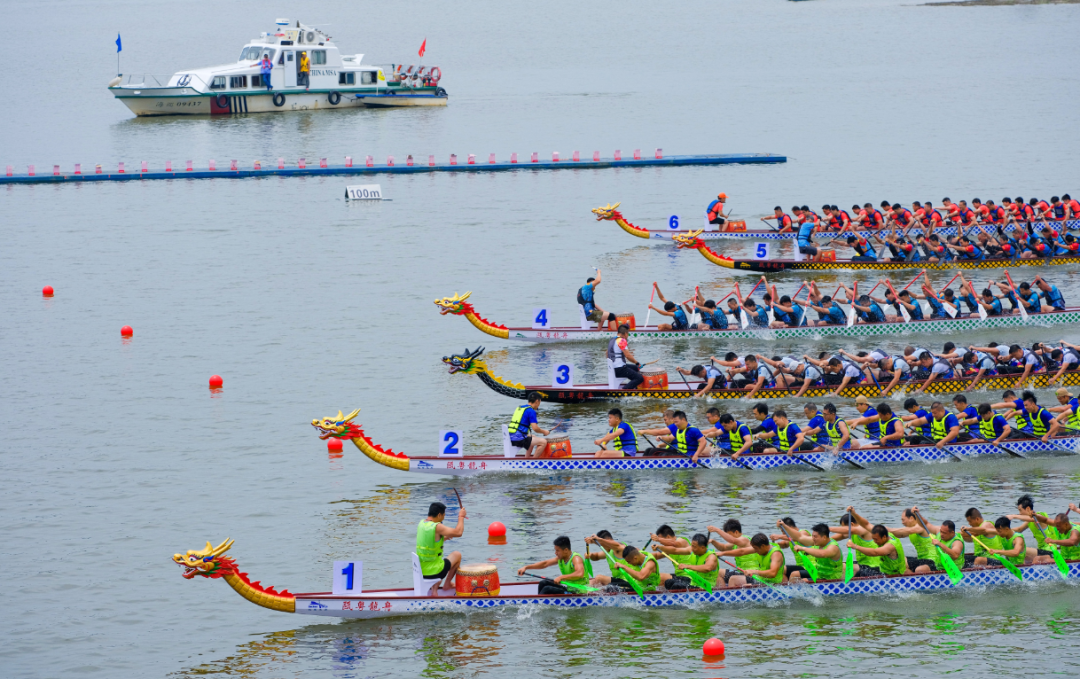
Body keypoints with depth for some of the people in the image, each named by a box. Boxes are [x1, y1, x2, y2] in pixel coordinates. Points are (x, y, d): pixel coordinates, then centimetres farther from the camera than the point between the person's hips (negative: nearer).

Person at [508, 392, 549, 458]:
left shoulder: (519, 408, 17)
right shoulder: (531, 411, -9)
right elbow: (535, 428, -16)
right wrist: (544, 432, 3)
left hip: (511, 438, 9)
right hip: (519, 439, -9)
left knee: (533, 438, 33)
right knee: (543, 442, -6)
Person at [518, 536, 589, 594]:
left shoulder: (576, 558, -21)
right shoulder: (560, 558, 7)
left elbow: (580, 574, -39)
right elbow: (545, 563, 13)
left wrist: (561, 577, -40)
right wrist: (526, 567, 8)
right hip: (567, 586, 10)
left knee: (547, 589, -19)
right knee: (543, 583, 8)